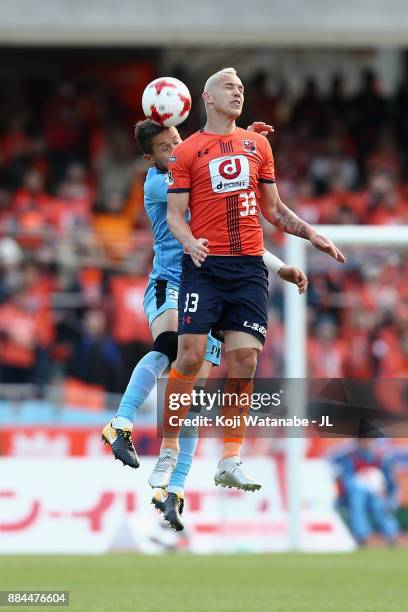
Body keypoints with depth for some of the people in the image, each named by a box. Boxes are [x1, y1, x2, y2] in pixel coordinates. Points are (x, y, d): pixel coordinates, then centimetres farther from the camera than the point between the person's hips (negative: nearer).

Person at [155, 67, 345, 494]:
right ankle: (168, 451, 0)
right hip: (204, 267, -3)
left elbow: (273, 209, 23)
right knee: (189, 357, -11)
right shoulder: (186, 152, 5)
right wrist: (190, 243, -18)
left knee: (243, 363, -4)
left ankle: (230, 462, 1)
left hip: (249, 267, 3)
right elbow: (175, 214, 2)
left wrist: (312, 235, 12)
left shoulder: (258, 145, 16)